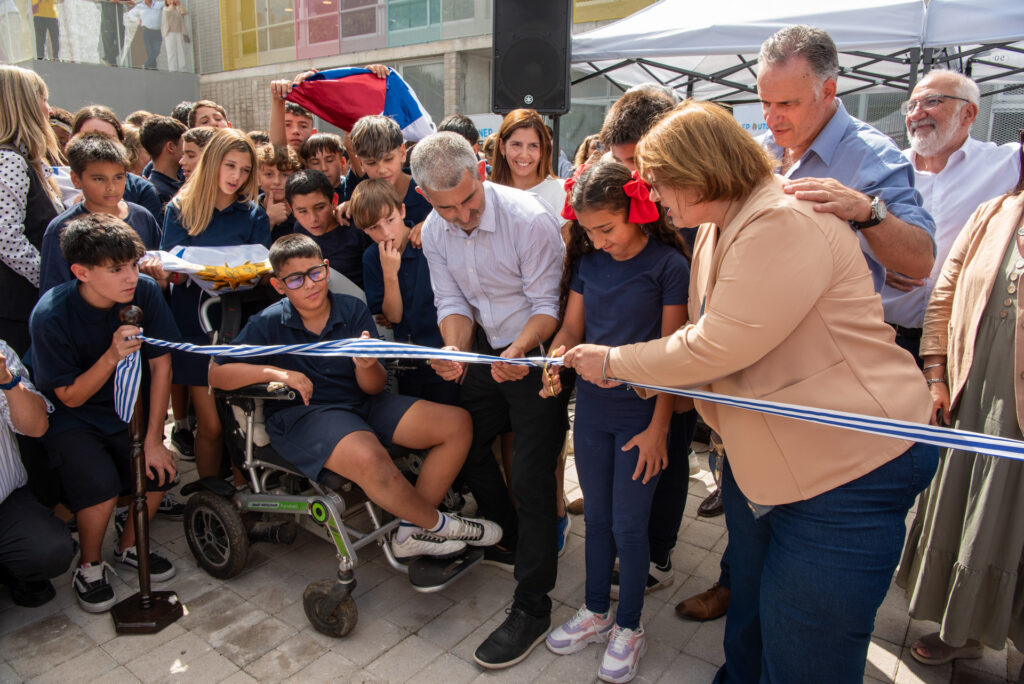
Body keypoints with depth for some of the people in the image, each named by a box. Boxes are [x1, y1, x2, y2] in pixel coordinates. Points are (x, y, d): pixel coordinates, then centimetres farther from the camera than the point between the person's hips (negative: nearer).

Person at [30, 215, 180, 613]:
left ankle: (129, 546, 14)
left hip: (127, 410, 4)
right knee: (101, 485, -25)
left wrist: (153, 439, -12)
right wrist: (112, 357, -35)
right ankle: (89, 566, 6)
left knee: (159, 471, -17)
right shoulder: (51, 316, -25)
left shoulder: (145, 292, -17)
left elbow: (160, 365, -10)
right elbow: (70, 396, -16)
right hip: (71, 418, -3)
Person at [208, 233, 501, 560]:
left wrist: (367, 366, -26)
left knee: (457, 423, -9)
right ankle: (438, 524, -9)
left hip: (362, 402, 5)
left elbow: (374, 387, -2)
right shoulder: (268, 324, -3)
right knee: (369, 458, -38)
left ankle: (411, 532, -7)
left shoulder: (353, 310, 1)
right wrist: (275, 372, -20)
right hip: (302, 414, -4)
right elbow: (217, 374, -8)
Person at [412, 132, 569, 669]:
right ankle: (507, 540, 44)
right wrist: (455, 348, -22)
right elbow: (453, 302, -2)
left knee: (531, 479, -7)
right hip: (487, 348, 7)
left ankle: (532, 608, 8)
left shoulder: (530, 219, -25)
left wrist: (520, 351, -38)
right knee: (466, 443, 19)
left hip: (537, 351, -7)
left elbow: (547, 304, -21)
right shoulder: (434, 231, -5)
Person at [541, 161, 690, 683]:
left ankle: (629, 627, 27)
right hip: (590, 408, 5)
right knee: (596, 515, 17)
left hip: (641, 413, -5)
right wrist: (557, 359, -15)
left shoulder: (668, 264, -11)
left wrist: (658, 428, -13)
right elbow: (571, 327, 8)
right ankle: (596, 612, 36)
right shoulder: (587, 262, 4)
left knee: (628, 524, 5)